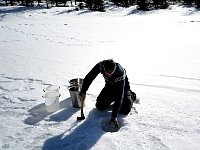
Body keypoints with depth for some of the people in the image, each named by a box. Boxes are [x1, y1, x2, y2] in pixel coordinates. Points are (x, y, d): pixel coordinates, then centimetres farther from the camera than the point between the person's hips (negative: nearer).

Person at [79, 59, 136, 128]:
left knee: (124, 110, -17)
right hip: (109, 86, 4)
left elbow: (119, 96, -42)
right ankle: (112, 98, 21)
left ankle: (131, 95, 13)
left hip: (122, 87, -4)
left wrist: (114, 116, -45)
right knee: (100, 106, -7)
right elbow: (89, 77, -18)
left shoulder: (121, 73, -41)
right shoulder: (101, 65, -31)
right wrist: (83, 91, -31)